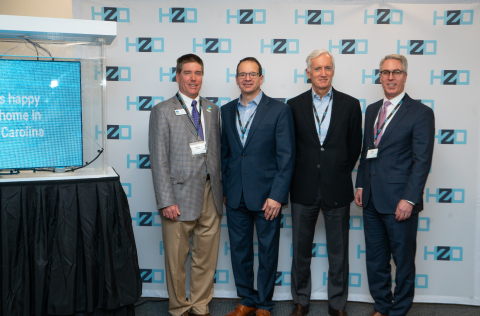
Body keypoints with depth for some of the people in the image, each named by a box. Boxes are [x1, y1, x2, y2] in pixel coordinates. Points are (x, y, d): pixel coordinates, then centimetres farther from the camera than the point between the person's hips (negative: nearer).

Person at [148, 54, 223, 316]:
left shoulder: (212, 110, 13)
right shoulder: (163, 111, -2)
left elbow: (217, 153, 14)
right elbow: (159, 160, -6)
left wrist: (220, 191, 8)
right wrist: (166, 201, -12)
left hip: (210, 196, 4)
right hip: (180, 196, -4)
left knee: (207, 258, 10)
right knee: (176, 259, 6)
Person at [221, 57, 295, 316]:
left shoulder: (279, 110, -4)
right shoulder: (226, 111, 9)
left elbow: (286, 156, -8)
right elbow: (224, 153, 12)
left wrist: (277, 196, -13)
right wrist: (223, 189, 7)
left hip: (266, 195, -4)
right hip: (235, 196, 4)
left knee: (267, 253, 7)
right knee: (239, 251, 12)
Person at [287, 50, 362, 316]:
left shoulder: (350, 105, 2)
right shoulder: (294, 105, 3)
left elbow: (354, 147, 6)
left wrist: (339, 174, 5)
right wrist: (301, 176, 4)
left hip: (337, 189, 0)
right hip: (303, 190, 1)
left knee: (338, 252, 9)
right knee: (301, 250, 11)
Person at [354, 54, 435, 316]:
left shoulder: (421, 113, -7)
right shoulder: (372, 110, 13)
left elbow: (422, 161, -12)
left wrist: (409, 199, -17)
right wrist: (360, 185, 11)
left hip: (398, 201, -6)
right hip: (371, 199, 6)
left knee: (403, 261, 8)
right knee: (375, 259, 15)